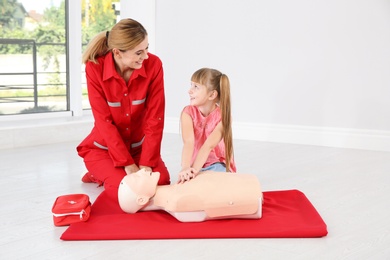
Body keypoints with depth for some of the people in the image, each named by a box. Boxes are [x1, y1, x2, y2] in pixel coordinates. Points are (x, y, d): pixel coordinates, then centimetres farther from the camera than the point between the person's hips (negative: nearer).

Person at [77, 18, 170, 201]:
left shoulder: (153, 64, -18)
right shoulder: (95, 68, -22)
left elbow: (155, 118, -17)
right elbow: (104, 121, -20)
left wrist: (146, 163, -21)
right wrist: (127, 164, -24)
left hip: (139, 145, 3)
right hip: (104, 146, -3)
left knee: (161, 182, -16)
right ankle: (99, 174, 11)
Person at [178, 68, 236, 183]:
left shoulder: (222, 115, -18)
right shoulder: (188, 112, -13)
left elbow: (209, 145, -32)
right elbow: (188, 142, -31)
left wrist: (194, 169, -46)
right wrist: (185, 168, -48)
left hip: (217, 164, -1)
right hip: (194, 164, 1)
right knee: (184, 181, -25)